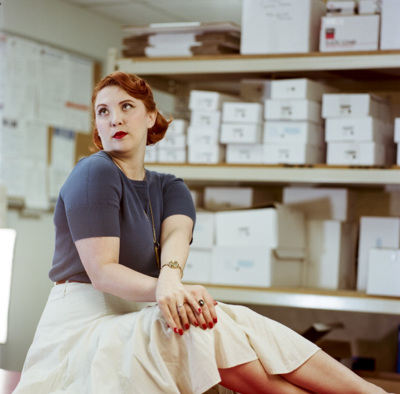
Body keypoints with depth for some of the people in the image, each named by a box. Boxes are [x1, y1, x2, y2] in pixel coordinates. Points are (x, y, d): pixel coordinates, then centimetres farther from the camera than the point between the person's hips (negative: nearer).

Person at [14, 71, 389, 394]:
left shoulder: (169, 189, 13)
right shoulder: (94, 173, -7)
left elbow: (176, 234, -12)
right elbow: (102, 272, -16)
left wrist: (170, 278, -36)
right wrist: (164, 290, -36)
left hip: (136, 324, 6)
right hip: (83, 329, -6)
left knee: (236, 321, -22)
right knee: (213, 324, -29)